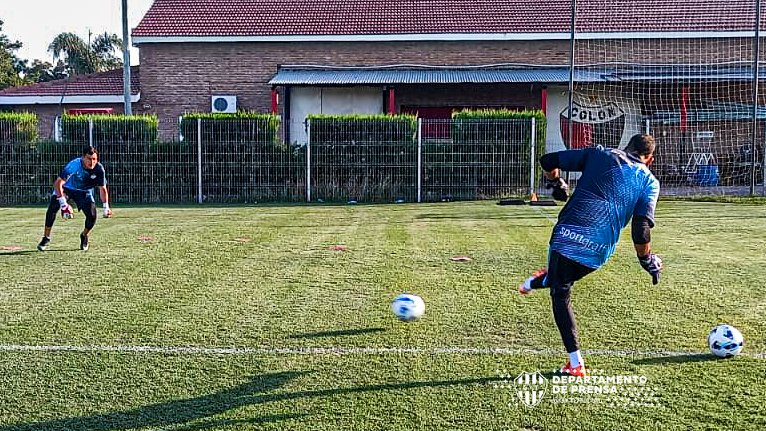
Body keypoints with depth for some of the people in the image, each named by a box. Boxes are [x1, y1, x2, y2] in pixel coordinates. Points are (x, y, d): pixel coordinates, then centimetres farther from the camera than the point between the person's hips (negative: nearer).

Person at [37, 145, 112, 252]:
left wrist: (106, 206, -14)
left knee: (92, 216, -15)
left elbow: (102, 188, -8)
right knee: (52, 207, -24)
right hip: (66, 187, -2)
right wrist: (63, 203, -40)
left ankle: (84, 236, 17)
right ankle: (46, 238, -8)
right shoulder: (74, 165, -34)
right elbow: (58, 183, -33)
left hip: (84, 192, 2)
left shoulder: (99, 169, -23)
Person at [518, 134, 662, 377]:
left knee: (560, 295, 12)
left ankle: (575, 363, 16)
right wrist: (648, 261, 13)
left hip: (567, 236, -1)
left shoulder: (600, 154, 12)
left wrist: (555, 184, 28)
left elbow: (548, 161, 8)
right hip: (599, 251, 1)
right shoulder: (650, 182, 11)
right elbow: (640, 230, -2)